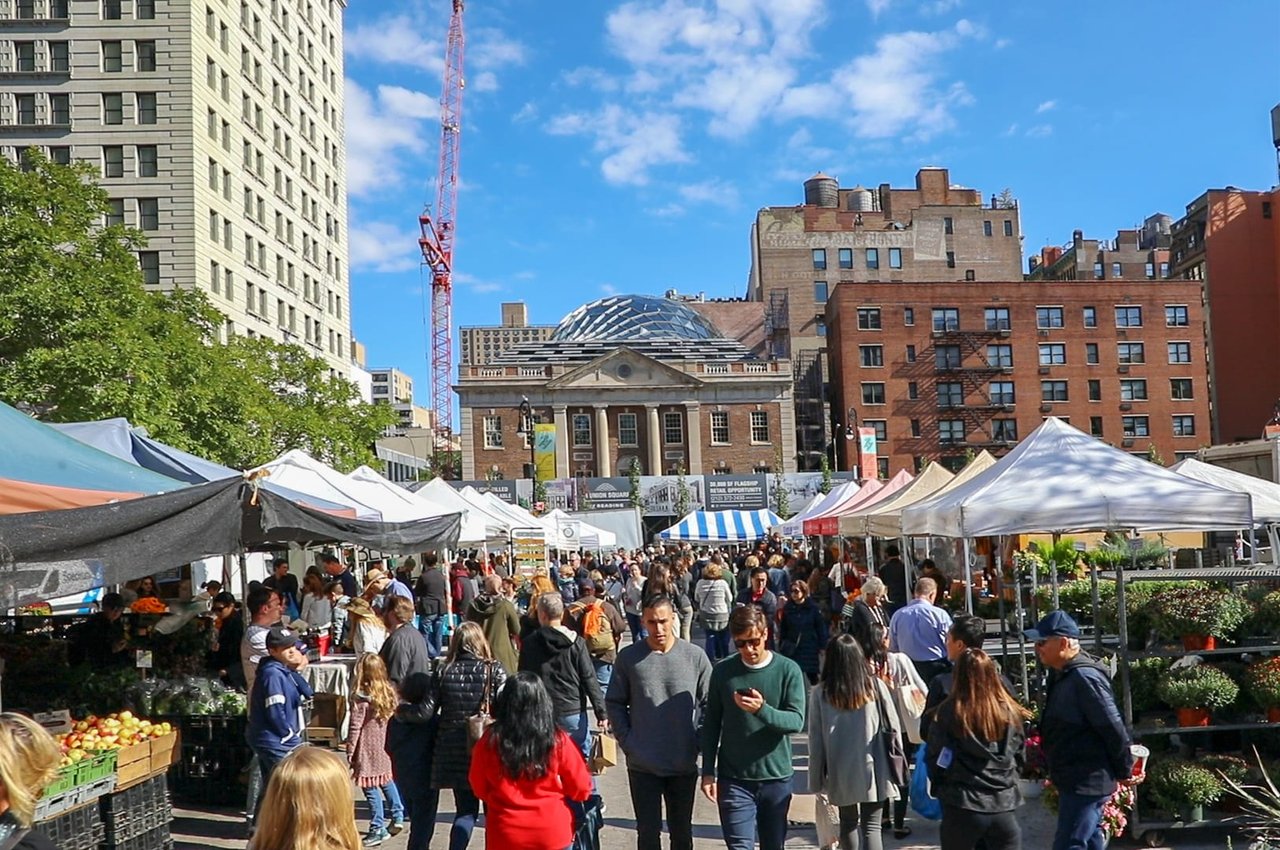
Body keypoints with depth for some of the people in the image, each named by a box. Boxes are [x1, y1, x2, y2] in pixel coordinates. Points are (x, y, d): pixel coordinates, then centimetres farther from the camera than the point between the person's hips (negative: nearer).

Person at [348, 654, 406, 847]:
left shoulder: (360, 697, -17)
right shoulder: (389, 692, 0)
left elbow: (355, 728, -15)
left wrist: (349, 752, -7)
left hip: (368, 750, -7)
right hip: (385, 748, 7)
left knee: (371, 788, 2)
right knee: (387, 782, 24)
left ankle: (378, 829, 7)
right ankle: (398, 817, 28)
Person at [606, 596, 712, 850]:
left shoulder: (695, 656, -6)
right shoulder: (628, 657, -6)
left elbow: (710, 704, 2)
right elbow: (614, 703, 2)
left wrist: (698, 741, -4)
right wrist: (627, 742, -5)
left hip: (684, 764, 1)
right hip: (642, 765, -1)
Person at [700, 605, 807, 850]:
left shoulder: (788, 670, -6)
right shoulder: (723, 672, -2)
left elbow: (797, 721, -13)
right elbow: (711, 724, 4)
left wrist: (762, 709, -30)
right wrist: (708, 772, 1)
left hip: (776, 777, 0)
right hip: (734, 779, 0)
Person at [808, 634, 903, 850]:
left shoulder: (821, 692, -10)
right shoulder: (876, 685, -8)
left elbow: (816, 738, -6)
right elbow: (893, 727, -3)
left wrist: (816, 778, 4)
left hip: (840, 771, 1)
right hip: (872, 769, 0)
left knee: (848, 823, 20)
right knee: (872, 826, 5)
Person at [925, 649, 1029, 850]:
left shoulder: (949, 712, -11)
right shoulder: (1008, 711, -1)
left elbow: (934, 757, -4)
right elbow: (1019, 757, 9)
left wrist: (941, 788, 14)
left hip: (963, 806, -2)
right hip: (1004, 805, 2)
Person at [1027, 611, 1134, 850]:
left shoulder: (1085, 678, -23)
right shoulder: (1062, 675, 9)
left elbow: (1114, 729, -20)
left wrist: (1124, 772, -9)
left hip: (1086, 782, -10)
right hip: (1075, 780, 10)